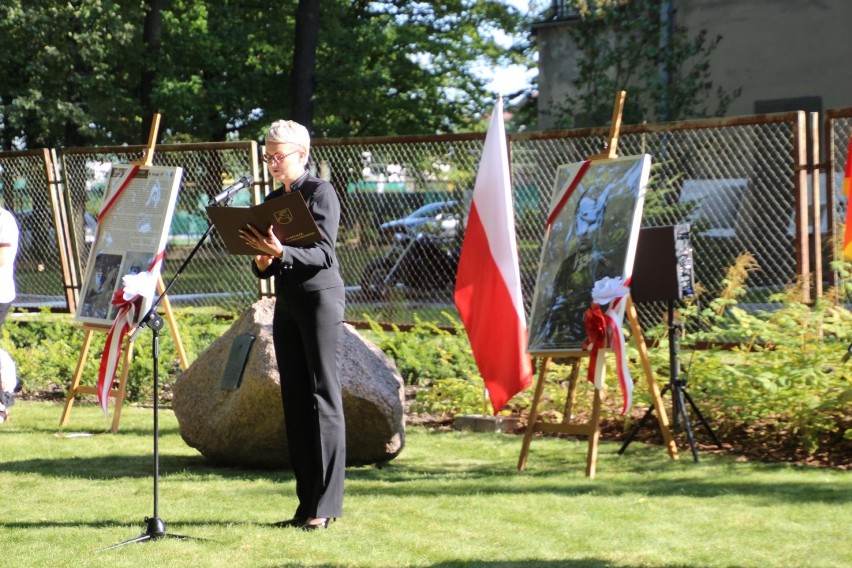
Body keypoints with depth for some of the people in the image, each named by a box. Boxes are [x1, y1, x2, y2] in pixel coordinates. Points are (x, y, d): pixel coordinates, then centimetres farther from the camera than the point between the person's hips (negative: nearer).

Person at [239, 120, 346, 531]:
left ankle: (326, 505, -6)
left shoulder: (320, 192, -6)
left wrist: (282, 253, -29)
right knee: (294, 401, 7)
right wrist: (263, 263, -6)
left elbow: (324, 254, -15)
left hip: (320, 299, -8)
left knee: (323, 397, -7)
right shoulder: (273, 200, 15)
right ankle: (306, 504, 11)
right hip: (287, 304, 8)